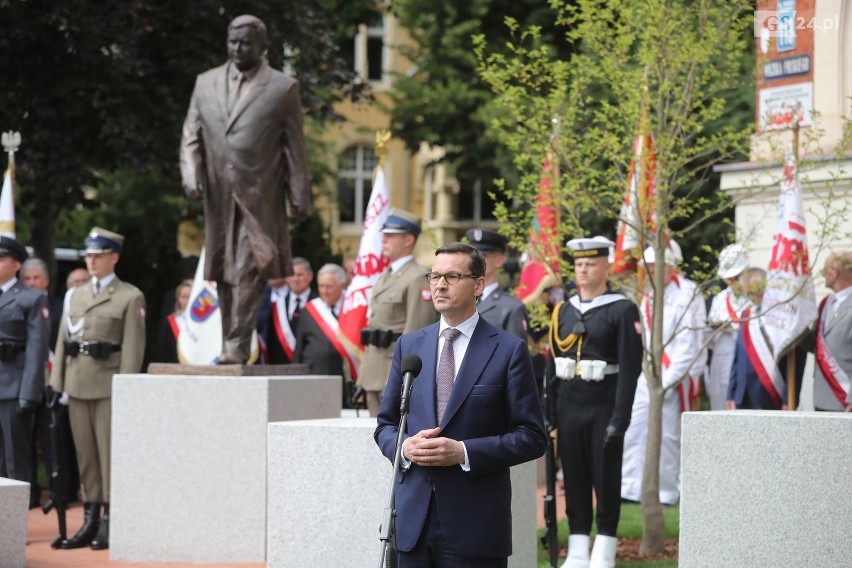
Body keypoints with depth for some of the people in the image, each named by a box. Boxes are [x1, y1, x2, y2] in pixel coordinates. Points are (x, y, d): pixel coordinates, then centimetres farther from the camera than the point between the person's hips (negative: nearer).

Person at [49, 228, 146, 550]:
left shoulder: (130, 297, -1)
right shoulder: (74, 296, 15)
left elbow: (133, 348, -7)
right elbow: (63, 342, 14)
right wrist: (60, 384, 7)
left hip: (109, 387, -5)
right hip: (78, 386, 5)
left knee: (110, 454, -3)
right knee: (85, 454, 7)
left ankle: (110, 524, 1)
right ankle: (90, 521, 12)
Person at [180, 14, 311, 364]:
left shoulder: (283, 88, 4)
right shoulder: (206, 83, 13)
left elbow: (295, 148, 3)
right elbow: (191, 137, 12)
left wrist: (300, 198, -1)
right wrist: (191, 175, -4)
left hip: (259, 197, -4)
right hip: (218, 196, 4)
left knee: (250, 270, -13)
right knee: (224, 275, 7)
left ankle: (238, 346, -15)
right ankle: (228, 346, 13)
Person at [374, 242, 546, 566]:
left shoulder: (509, 351, -1)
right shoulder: (409, 346, 12)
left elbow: (532, 437, -4)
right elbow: (386, 424, 16)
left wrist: (464, 452, -15)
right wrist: (405, 446, -7)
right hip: (413, 516, 4)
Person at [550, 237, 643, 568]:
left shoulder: (623, 311, -5)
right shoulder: (564, 310, 11)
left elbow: (630, 368, -9)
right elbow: (553, 364, 13)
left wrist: (620, 419, -15)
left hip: (604, 409, -5)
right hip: (568, 407, 5)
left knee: (606, 482, 2)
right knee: (574, 481, 7)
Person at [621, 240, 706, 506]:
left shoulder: (687, 295, -9)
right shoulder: (649, 296, 14)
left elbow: (688, 344, -13)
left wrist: (668, 380, -15)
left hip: (674, 379, -7)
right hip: (646, 375, 7)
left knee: (667, 435, -3)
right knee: (633, 431, 4)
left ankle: (666, 491, 7)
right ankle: (630, 488, 11)